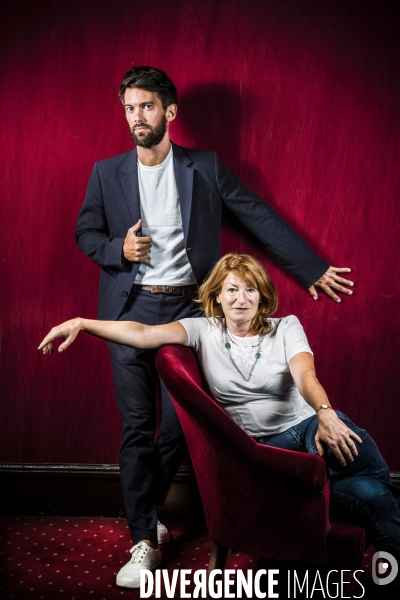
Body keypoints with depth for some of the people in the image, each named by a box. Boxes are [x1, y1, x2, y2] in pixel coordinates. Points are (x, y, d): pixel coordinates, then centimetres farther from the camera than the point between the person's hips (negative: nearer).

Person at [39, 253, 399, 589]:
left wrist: (326, 413, -36)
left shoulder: (286, 328, 4)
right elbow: (144, 335, -8)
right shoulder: (205, 330, 5)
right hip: (261, 446, -1)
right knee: (366, 492, -28)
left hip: (311, 423, 1)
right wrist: (81, 323, -18)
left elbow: (306, 375, -14)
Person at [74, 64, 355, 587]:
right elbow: (86, 232, 12)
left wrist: (312, 269, 3)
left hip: (187, 309, 0)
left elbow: (261, 218, 4)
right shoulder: (107, 172, 7)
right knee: (137, 426, 1)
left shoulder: (206, 167, 4)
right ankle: (143, 534, 12)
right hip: (131, 309, 0)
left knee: (183, 422, 2)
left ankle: (143, 511, 26)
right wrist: (117, 249, -10)